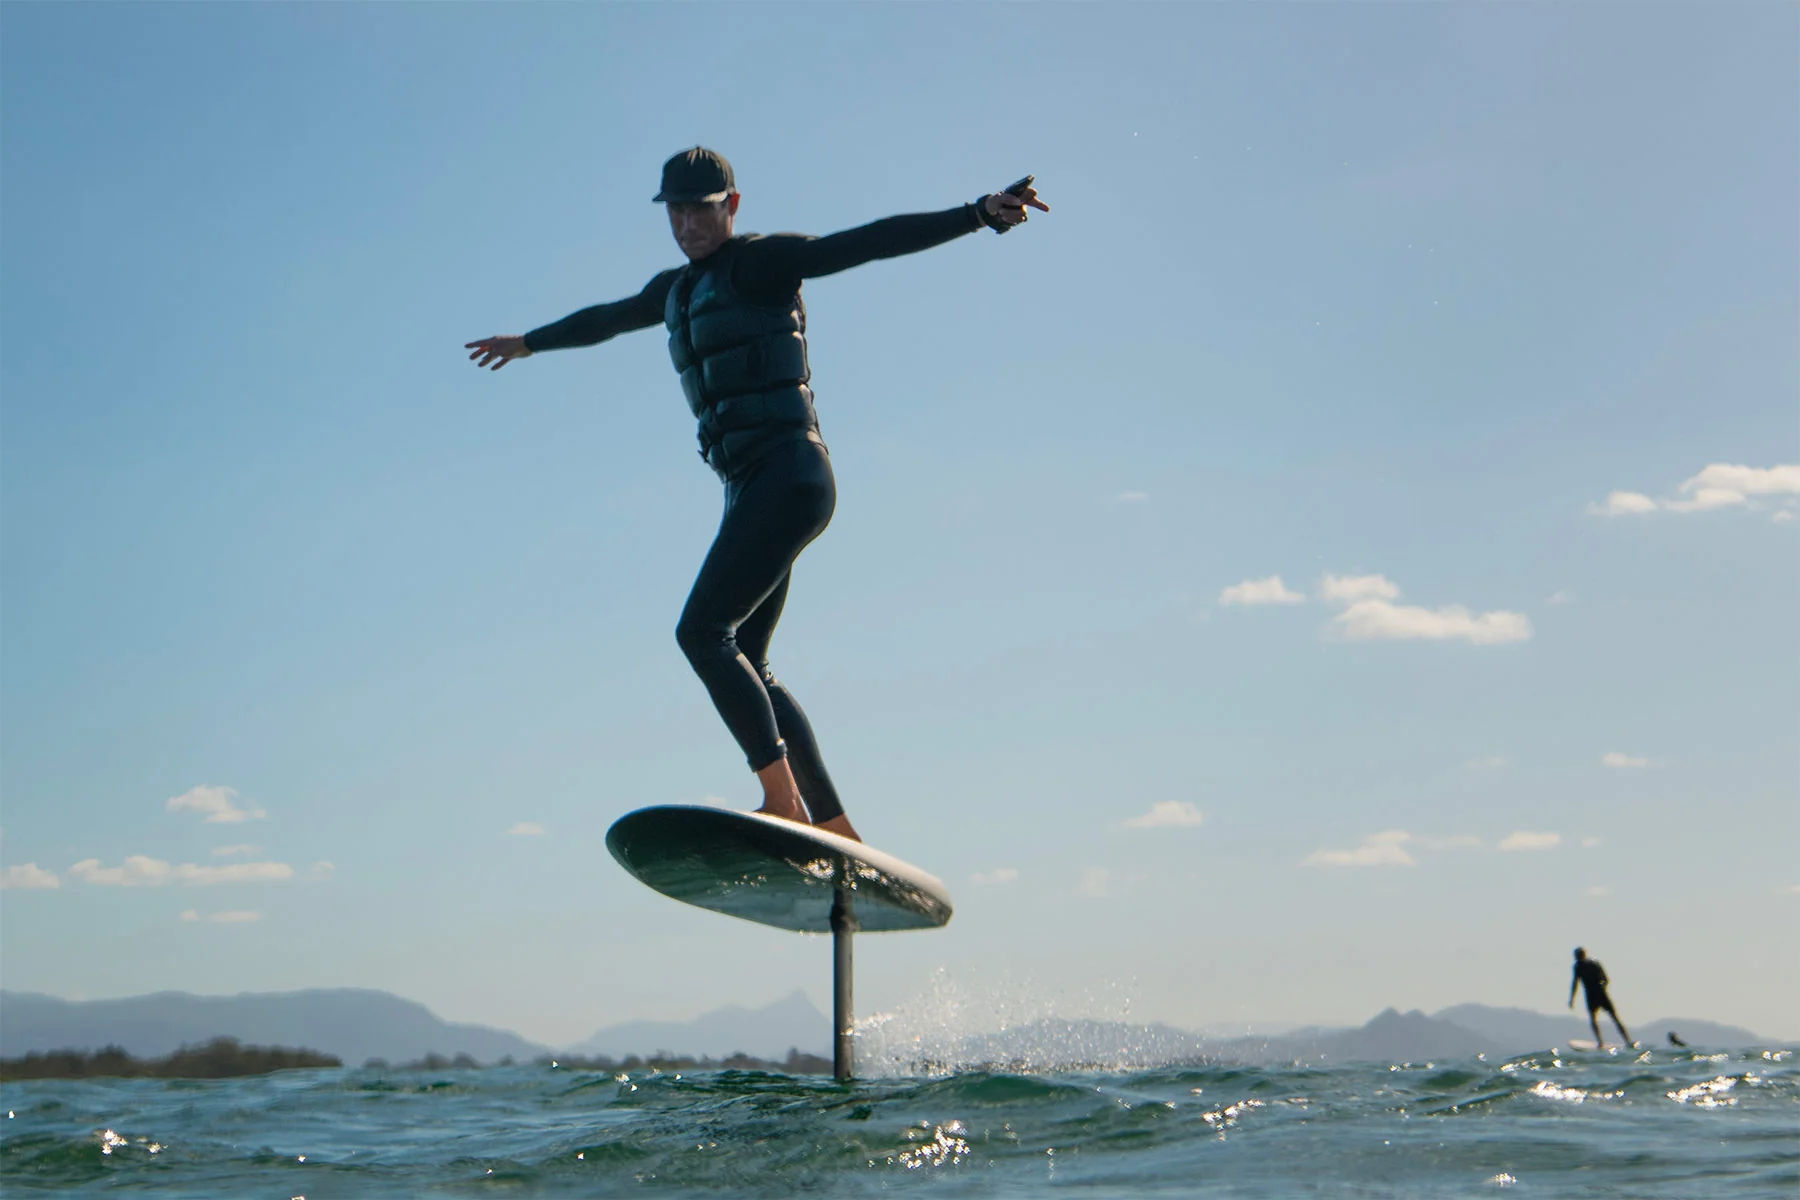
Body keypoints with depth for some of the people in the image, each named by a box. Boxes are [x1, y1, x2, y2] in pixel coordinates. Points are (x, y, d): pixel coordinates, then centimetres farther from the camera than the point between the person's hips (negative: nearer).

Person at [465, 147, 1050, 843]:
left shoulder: (760, 262, 0)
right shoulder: (676, 290, 23)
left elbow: (868, 242, -12)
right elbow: (606, 319, 42)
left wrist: (979, 213, -23)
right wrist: (529, 342, 57)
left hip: (789, 473, -9)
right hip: (749, 490, 9)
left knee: (702, 633, -18)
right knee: (743, 666, 4)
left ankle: (784, 804, -21)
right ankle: (834, 825, 6)